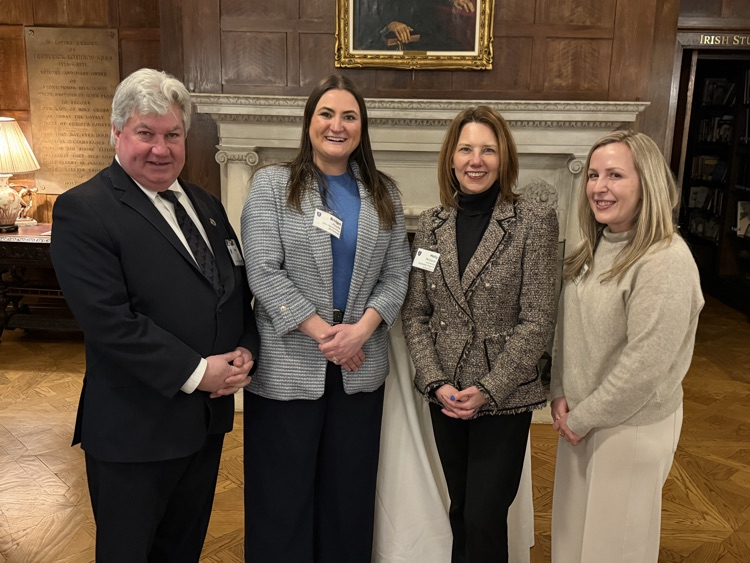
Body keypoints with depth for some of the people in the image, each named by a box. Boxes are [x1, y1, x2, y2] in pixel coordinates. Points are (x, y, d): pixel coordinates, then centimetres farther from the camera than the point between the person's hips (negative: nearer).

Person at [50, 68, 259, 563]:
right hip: (135, 429, -6)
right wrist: (195, 372, -21)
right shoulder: (82, 210, -14)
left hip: (208, 419, 7)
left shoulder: (205, 204, 10)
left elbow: (239, 286, 12)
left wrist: (245, 349, -5)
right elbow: (109, 320, -23)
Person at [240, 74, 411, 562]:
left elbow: (396, 274, 3)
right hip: (288, 369, -3)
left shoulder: (383, 194, 9)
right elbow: (264, 272, -10)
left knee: (350, 492, 15)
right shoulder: (272, 184, -1)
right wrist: (322, 332, -15)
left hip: (361, 369, 3)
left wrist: (361, 329, -13)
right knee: (283, 494, 10)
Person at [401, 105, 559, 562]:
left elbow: (538, 319, -11)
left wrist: (488, 389, -15)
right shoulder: (432, 223, 3)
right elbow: (415, 312, 3)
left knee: (484, 520, 1)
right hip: (445, 395, 4)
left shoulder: (534, 222, -8)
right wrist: (437, 382, -8)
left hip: (505, 397, -3)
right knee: (461, 511, 17)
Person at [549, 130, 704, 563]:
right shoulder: (594, 250, 2)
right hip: (580, 418, 7)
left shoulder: (667, 261, -23)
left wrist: (583, 418, -14)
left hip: (632, 426, -7)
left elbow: (645, 364, -24)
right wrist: (560, 395, -1)